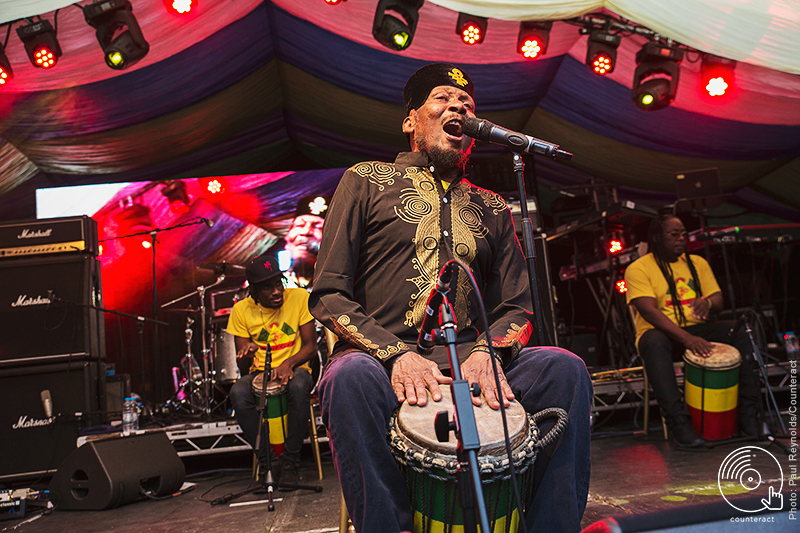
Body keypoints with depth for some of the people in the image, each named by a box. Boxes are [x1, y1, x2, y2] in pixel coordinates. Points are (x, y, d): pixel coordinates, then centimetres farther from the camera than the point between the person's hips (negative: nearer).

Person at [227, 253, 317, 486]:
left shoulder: (299, 298, -5)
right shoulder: (242, 310, -2)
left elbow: (310, 345, -4)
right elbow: (241, 356, 1)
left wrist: (288, 364, -24)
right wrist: (248, 350, -24)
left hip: (295, 368, -1)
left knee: (299, 387, -37)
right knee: (238, 393, -32)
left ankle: (290, 461, -20)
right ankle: (267, 460, -16)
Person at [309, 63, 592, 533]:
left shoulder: (491, 209, 21)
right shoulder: (366, 181, 10)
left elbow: (516, 308, 15)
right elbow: (328, 294, 2)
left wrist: (486, 352, -10)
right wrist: (397, 354, -16)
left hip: (469, 361, 3)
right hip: (381, 359, -3)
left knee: (565, 369, -22)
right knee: (351, 376, -37)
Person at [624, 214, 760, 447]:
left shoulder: (697, 263, 13)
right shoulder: (639, 268, -6)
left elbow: (719, 300, 10)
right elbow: (649, 311, -18)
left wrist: (708, 302, -18)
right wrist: (686, 338, -31)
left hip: (698, 328, 5)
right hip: (661, 331, -5)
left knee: (740, 334, -19)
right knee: (654, 344, -39)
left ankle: (748, 410, -15)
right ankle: (678, 421, -39)